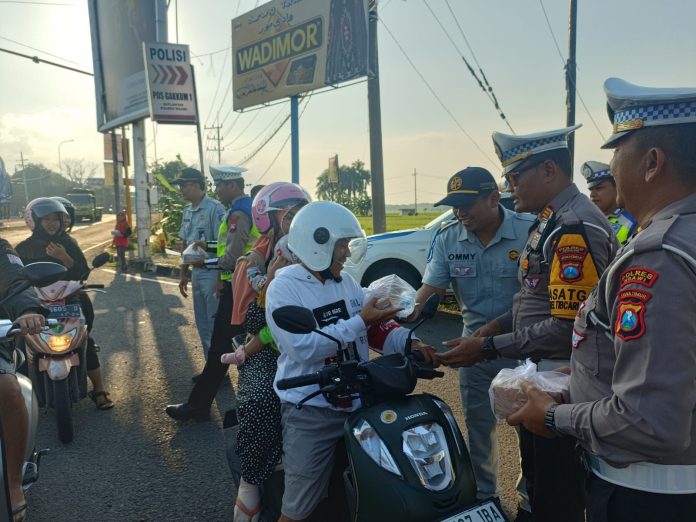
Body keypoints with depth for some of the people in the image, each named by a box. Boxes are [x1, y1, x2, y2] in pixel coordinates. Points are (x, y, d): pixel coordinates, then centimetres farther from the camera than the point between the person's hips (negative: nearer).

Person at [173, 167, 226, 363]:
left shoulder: (214, 208, -14)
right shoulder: (187, 211, 12)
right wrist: (183, 274, 17)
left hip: (212, 272, -9)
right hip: (196, 272, 9)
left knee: (215, 324, -2)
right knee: (202, 324, 16)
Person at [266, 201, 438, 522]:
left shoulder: (346, 282, 10)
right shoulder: (283, 288, -12)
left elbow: (374, 329, 9)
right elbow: (303, 348, -24)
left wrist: (410, 343, -10)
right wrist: (359, 321, -24)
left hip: (359, 404, 6)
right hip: (311, 413, -6)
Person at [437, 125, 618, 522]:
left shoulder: (575, 228, -23)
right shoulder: (552, 221, 10)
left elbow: (566, 328, -27)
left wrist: (488, 348, -22)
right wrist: (500, 324, 5)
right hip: (538, 375, 10)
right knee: (535, 479, 26)